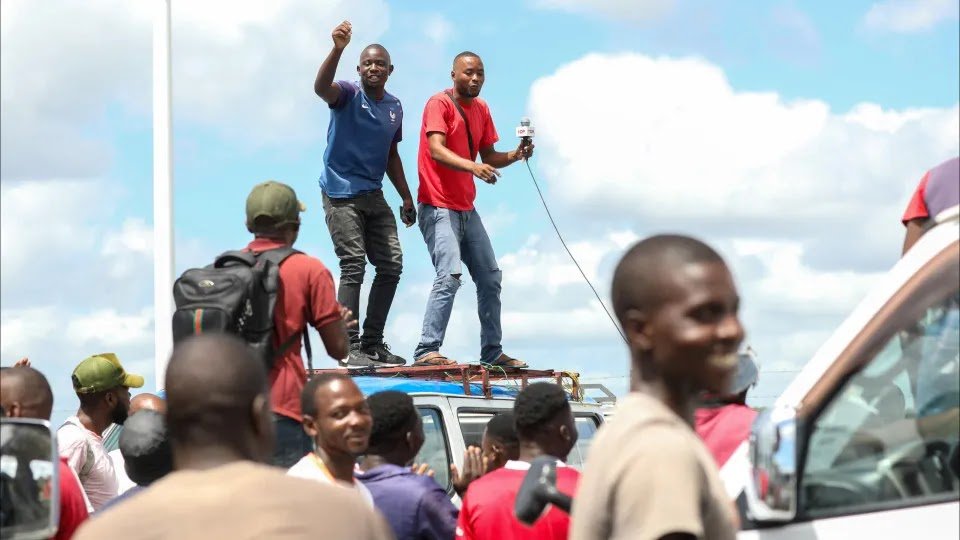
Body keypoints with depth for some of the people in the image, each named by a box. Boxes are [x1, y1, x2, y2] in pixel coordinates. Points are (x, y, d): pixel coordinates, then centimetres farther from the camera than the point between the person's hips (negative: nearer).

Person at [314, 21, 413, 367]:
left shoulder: (394, 107, 12)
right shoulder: (349, 95, -7)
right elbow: (321, 87, -31)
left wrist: (406, 198, 19)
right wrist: (337, 49, -46)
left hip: (374, 195, 7)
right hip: (341, 194, -7)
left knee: (391, 266, 5)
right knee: (353, 267, -12)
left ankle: (372, 342, 14)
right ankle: (351, 347, -11)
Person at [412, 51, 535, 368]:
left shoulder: (481, 110, 13)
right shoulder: (439, 104, -10)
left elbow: (488, 157, 15)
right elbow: (436, 150, -24)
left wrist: (515, 156, -5)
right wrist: (473, 166, -39)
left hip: (466, 208, 9)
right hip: (438, 207, -9)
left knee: (490, 278, 11)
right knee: (450, 275, -23)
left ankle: (492, 352, 21)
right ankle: (426, 351, -23)